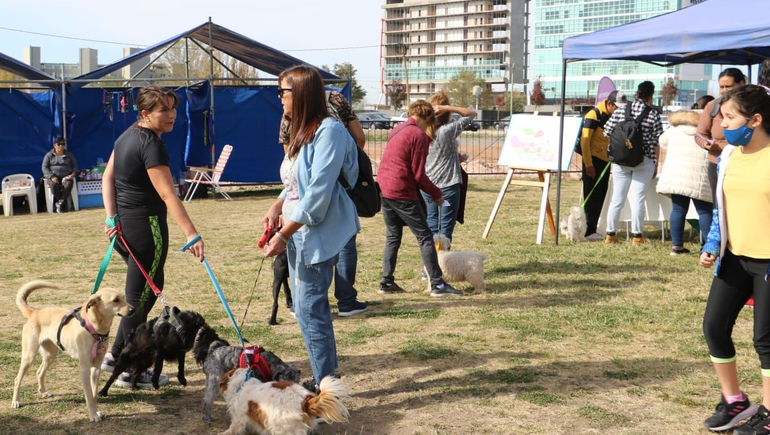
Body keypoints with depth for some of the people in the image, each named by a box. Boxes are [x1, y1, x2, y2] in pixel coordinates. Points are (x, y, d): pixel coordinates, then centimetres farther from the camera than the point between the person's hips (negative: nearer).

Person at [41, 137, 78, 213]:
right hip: (53, 177, -1)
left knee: (69, 183, -35)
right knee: (54, 185, -37)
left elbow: (75, 166, 15)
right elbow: (44, 168, 2)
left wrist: (73, 174, -9)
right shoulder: (49, 155, 11)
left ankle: (60, 202, -25)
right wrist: (52, 177, -16)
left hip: (66, 177, 1)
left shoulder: (69, 155, 17)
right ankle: (62, 202, -19)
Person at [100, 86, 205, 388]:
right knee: (139, 298, 0)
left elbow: (108, 177, 10)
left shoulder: (128, 135, 11)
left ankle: (116, 355, 26)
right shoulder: (151, 145, -19)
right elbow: (168, 195, -27)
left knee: (150, 288, 20)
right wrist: (192, 235, -32)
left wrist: (112, 216, 1)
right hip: (145, 226, -9)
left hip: (124, 224, 9)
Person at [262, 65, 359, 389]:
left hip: (318, 234, -9)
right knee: (307, 309, 13)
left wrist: (284, 235, -18)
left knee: (310, 312, -5)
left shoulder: (328, 131, -15)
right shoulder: (301, 131, 15)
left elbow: (319, 193, -21)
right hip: (298, 232, 10)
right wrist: (277, 207, 2)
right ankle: (327, 378, 25)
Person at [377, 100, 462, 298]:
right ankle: (437, 284, -3)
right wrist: (436, 193, 1)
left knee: (393, 237, 17)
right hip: (402, 193, -8)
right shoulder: (418, 135, -9)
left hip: (384, 190, 8)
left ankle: (387, 282, 17)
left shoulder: (397, 131, 16)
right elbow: (419, 175, -12)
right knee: (425, 237, -3)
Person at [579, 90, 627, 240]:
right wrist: (588, 165, -18)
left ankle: (592, 229, 18)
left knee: (601, 197, 10)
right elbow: (585, 141, -16)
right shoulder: (594, 115, -13)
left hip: (605, 160, 8)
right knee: (592, 197, -5)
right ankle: (588, 231, -2)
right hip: (593, 161, -8)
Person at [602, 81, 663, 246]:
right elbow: (656, 142, -2)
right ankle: (637, 236, 5)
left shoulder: (621, 110, 0)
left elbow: (607, 133, -1)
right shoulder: (653, 114, -4)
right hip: (644, 161, -2)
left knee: (617, 198, 8)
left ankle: (610, 234, 12)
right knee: (638, 199, 2)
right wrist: (656, 164, 8)